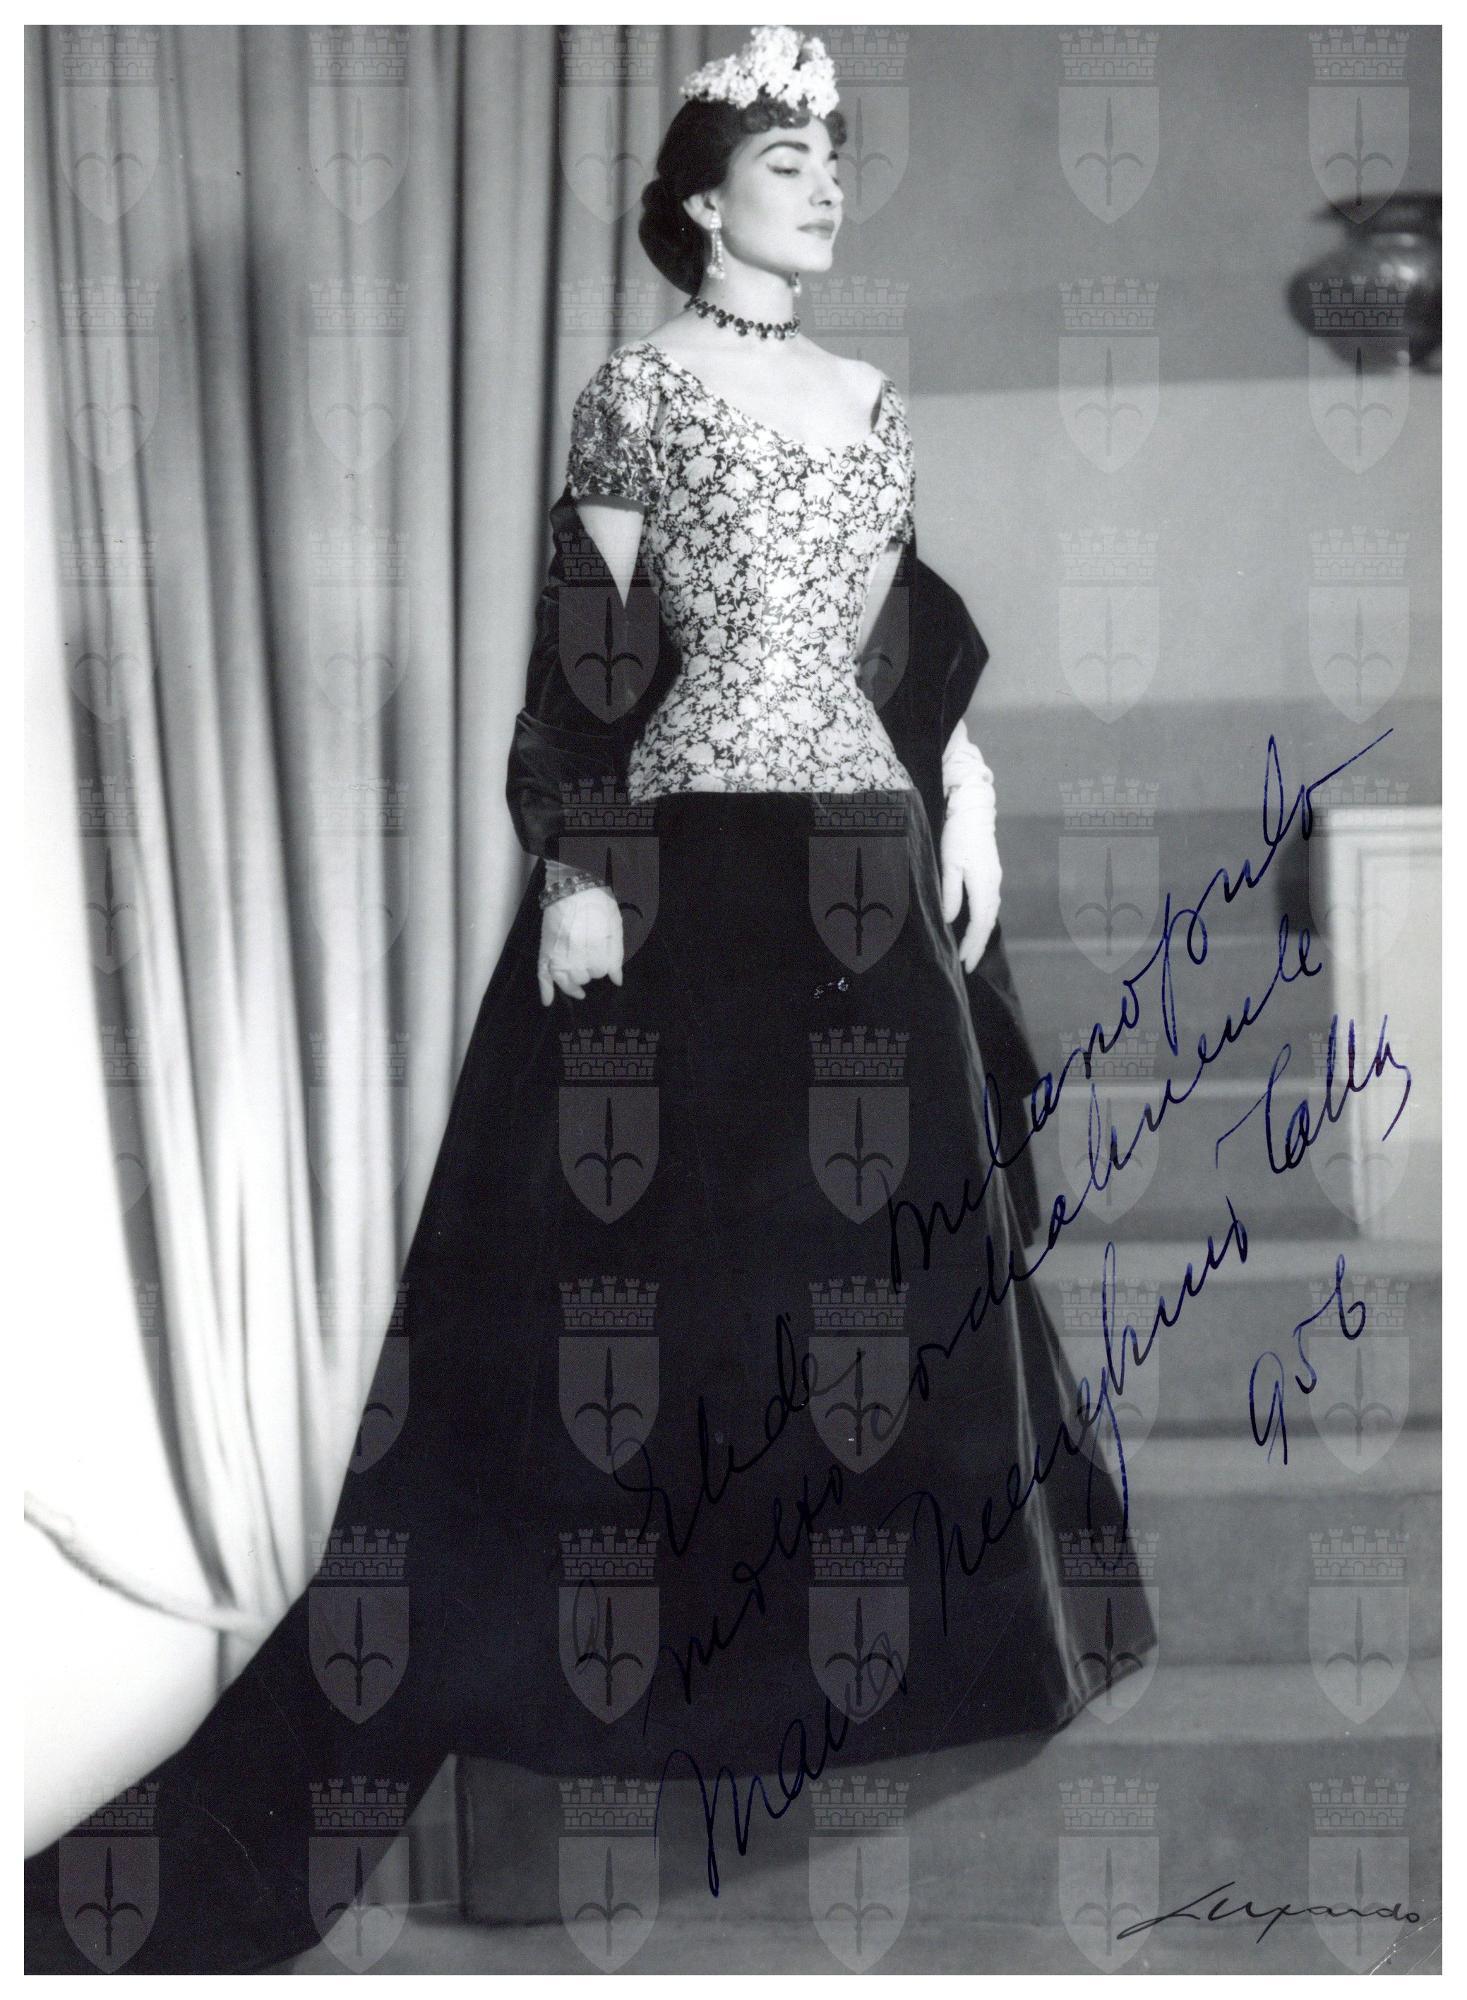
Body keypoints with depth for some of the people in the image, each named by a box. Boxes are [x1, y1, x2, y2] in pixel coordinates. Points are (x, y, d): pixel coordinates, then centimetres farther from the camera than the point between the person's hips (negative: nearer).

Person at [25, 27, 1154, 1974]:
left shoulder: (876, 404, 15)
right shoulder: (640, 385, -1)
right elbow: (583, 644, -7)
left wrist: (967, 802, 8)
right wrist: (573, 868, -15)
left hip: (866, 861, 6)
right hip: (687, 853, -6)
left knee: (888, 1230, 9)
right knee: (652, 1242, -6)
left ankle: (869, 1651, 22)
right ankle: (618, 1660, 2)